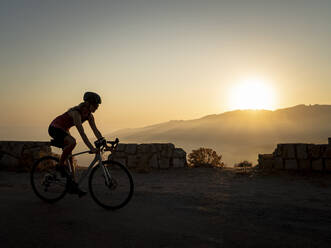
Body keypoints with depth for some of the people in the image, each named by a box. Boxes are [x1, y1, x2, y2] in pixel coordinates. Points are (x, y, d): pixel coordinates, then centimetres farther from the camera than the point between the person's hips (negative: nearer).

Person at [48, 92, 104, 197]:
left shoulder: (89, 115, -6)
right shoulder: (76, 112, -31)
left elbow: (96, 131, -6)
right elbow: (82, 133, -39)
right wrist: (91, 148, -45)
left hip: (63, 130, 8)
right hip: (54, 128, -8)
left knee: (69, 157, 2)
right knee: (72, 142, -35)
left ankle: (73, 184, 6)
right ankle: (60, 165, -16)